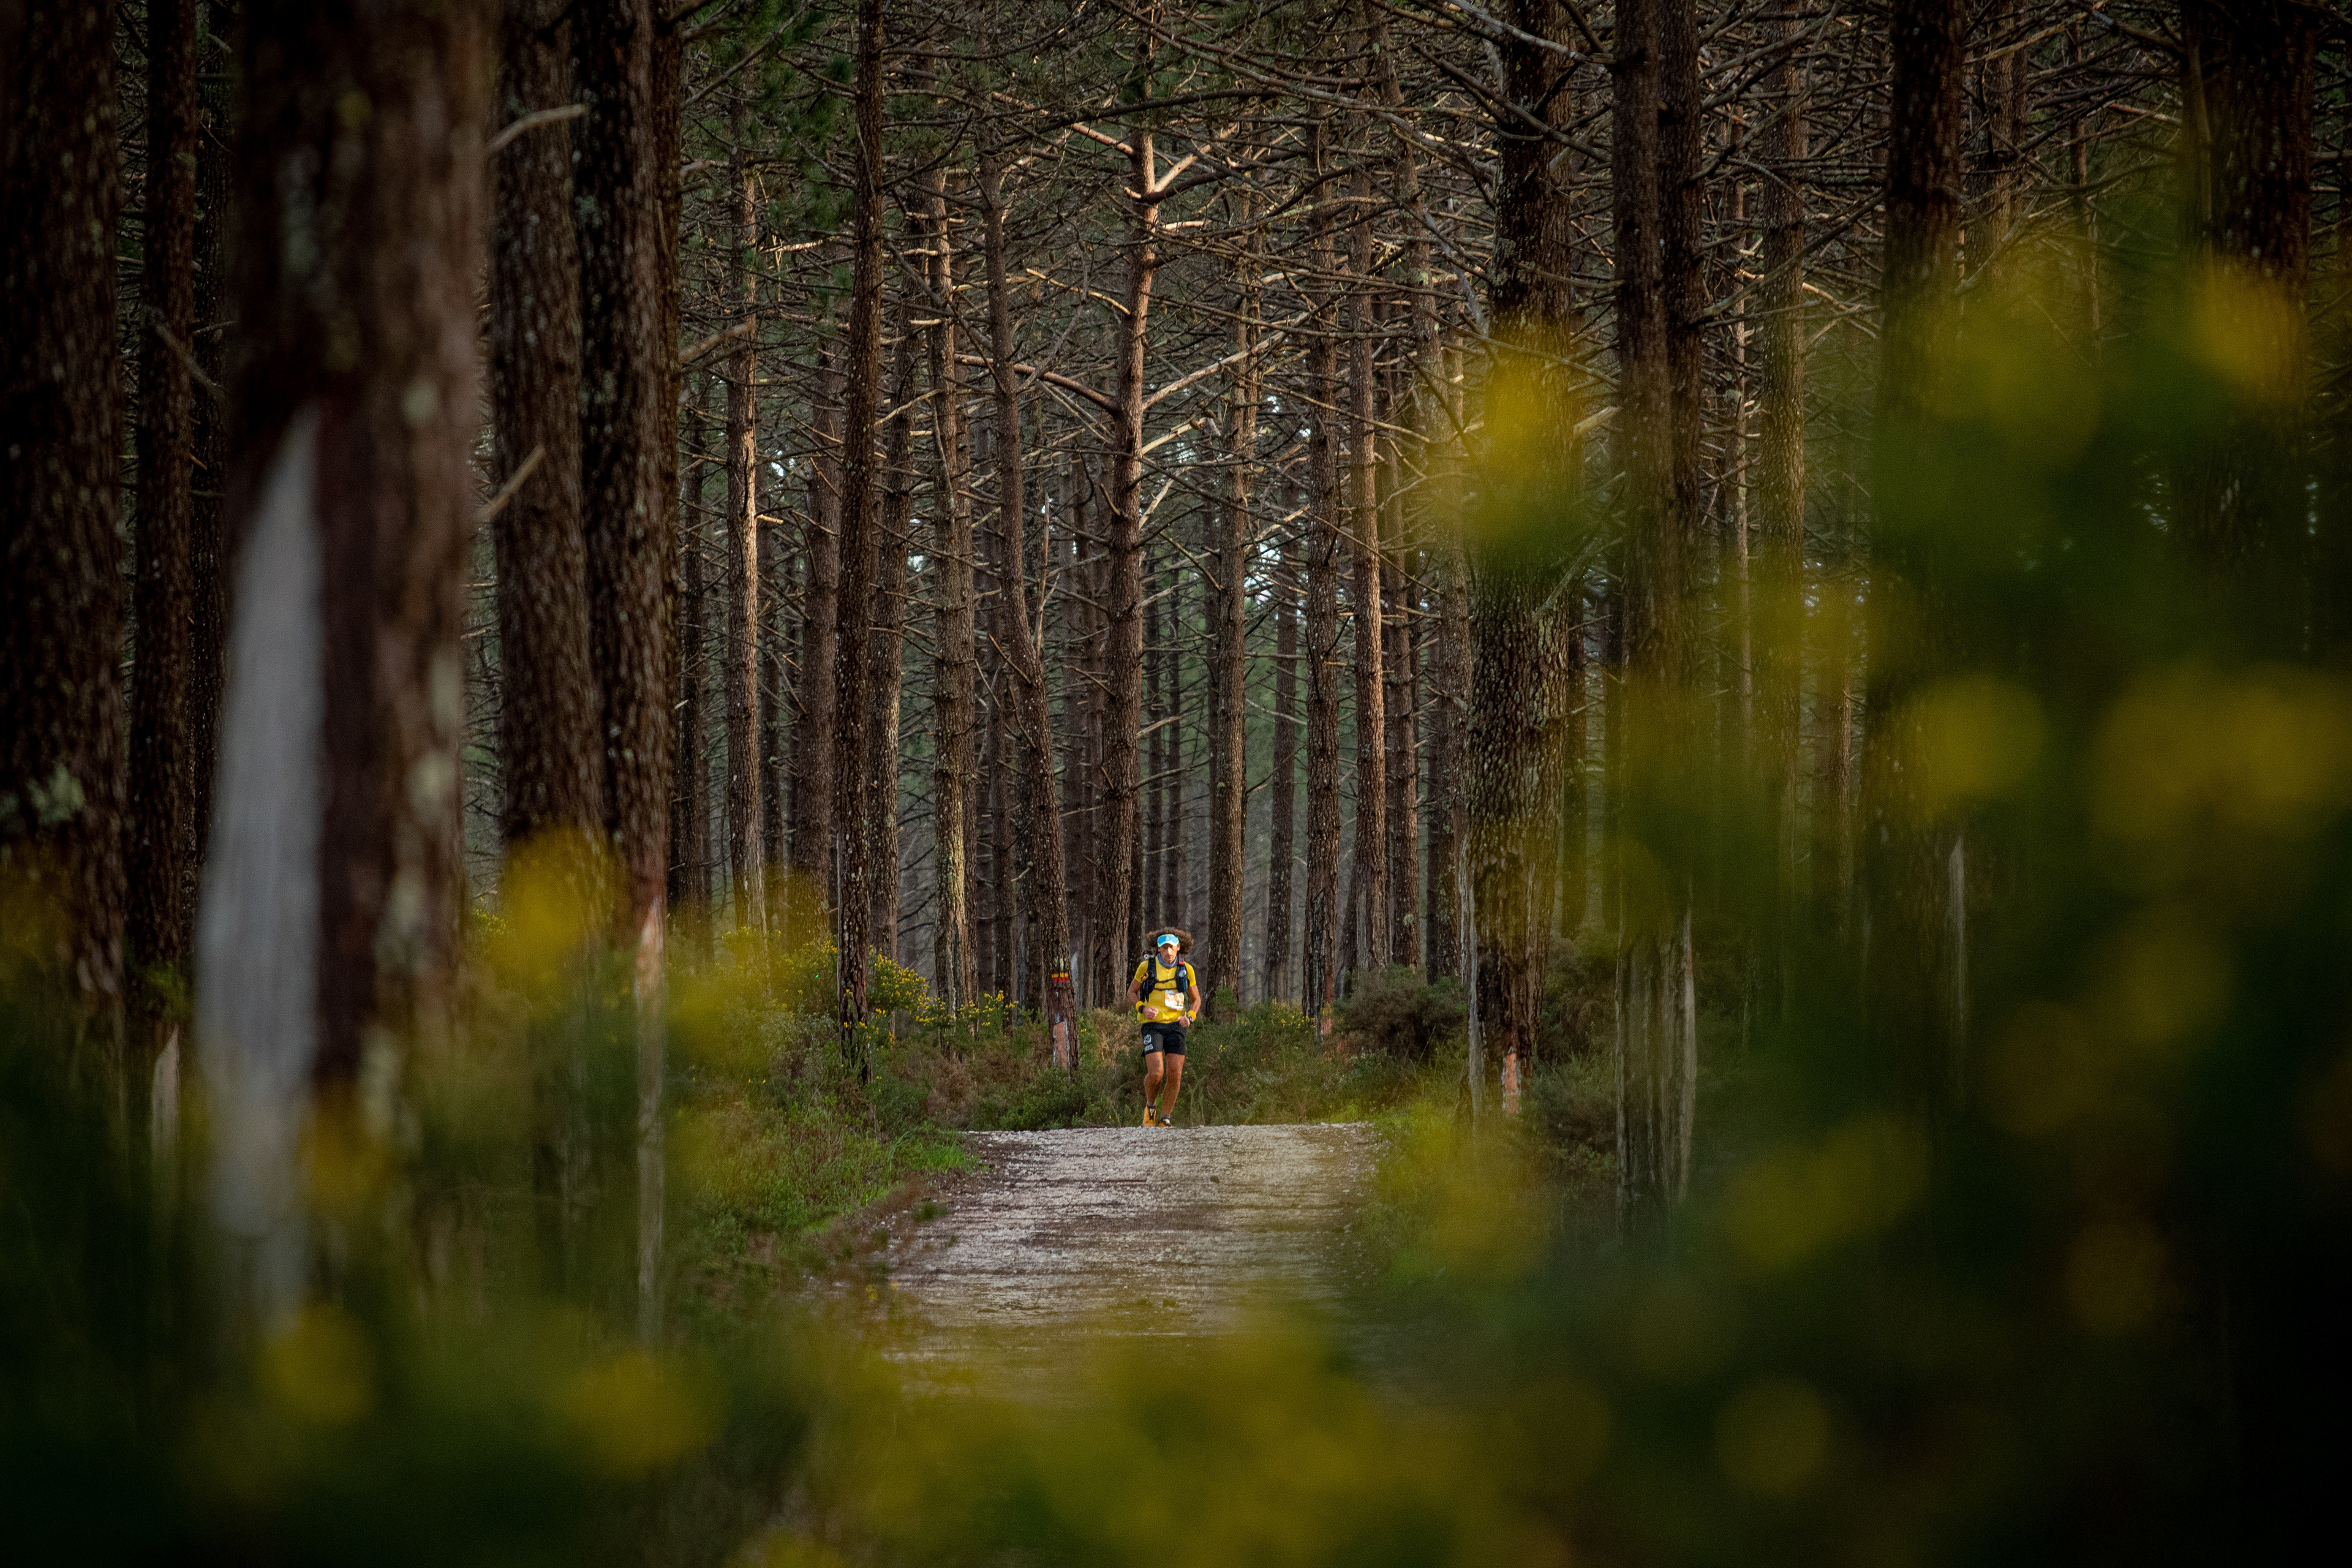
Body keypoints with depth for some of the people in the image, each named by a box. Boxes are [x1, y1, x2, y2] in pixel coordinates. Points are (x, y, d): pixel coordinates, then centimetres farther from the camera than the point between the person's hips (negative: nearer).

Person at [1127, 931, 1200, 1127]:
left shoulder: (1186, 970, 2)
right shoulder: (1147, 966, -4)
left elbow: (1196, 1000, 13)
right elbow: (1132, 992, 9)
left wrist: (1189, 1016, -7)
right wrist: (1142, 1008, -11)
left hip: (1175, 1025, 2)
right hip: (1153, 1024, -2)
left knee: (1175, 1076, -5)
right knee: (1156, 1073, -16)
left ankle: (1165, 1120, 9)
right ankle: (1150, 1107, 14)